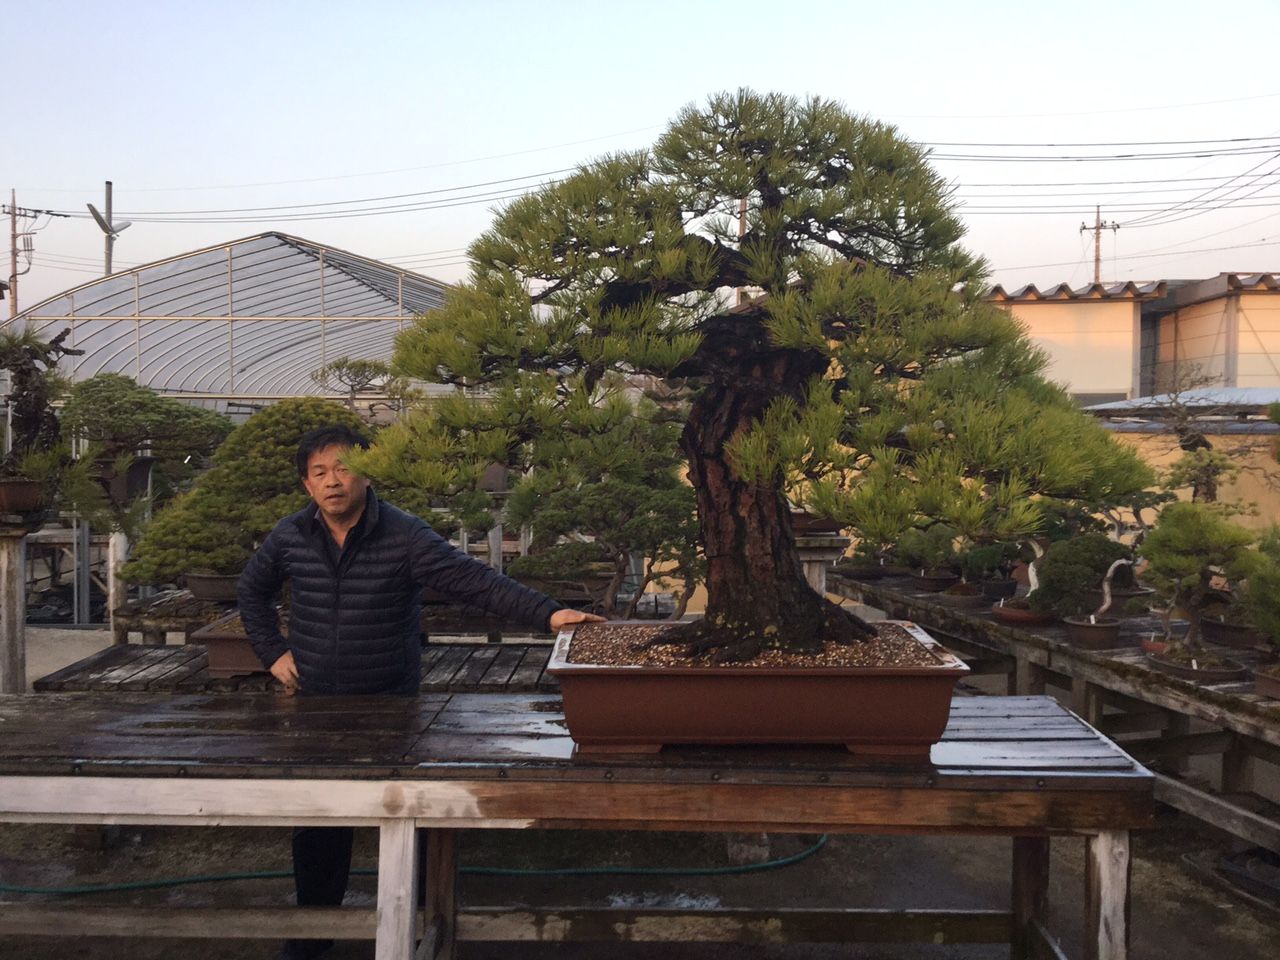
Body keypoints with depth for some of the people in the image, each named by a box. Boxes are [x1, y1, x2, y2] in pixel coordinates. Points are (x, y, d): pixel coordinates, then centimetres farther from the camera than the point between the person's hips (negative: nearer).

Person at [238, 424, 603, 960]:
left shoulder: (403, 536, -15)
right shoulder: (289, 537, -2)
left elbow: (473, 581, -24)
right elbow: (252, 591, 17)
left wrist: (546, 613, -35)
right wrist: (273, 653, 6)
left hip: (390, 705, -3)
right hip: (315, 704, 3)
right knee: (315, 824, 14)